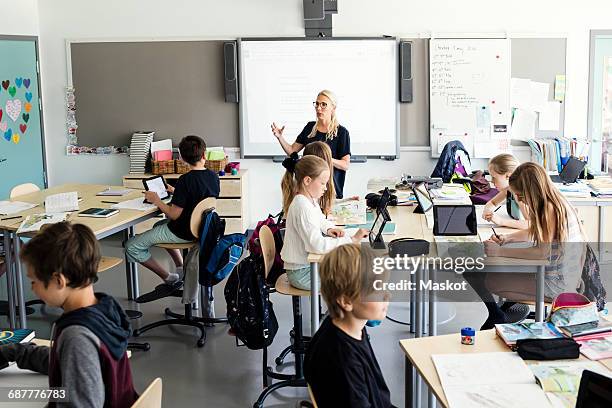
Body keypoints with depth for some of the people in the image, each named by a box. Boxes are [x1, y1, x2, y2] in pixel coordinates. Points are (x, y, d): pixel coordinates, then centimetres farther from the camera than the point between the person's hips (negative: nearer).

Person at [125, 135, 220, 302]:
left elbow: (174, 215, -22)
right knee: (160, 225, 36)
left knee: (132, 247, -1)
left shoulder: (186, 180, -24)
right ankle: (182, 269, 28)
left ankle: (170, 279, 5)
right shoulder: (213, 176, -3)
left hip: (184, 233, -9)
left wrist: (156, 200, -7)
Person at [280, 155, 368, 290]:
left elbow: (320, 220, 24)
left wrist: (328, 229, 1)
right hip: (301, 273, -10)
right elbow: (318, 245, -33)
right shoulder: (302, 207, -26)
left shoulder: (310, 200, 5)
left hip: (309, 263, 10)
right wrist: (351, 240, -30)